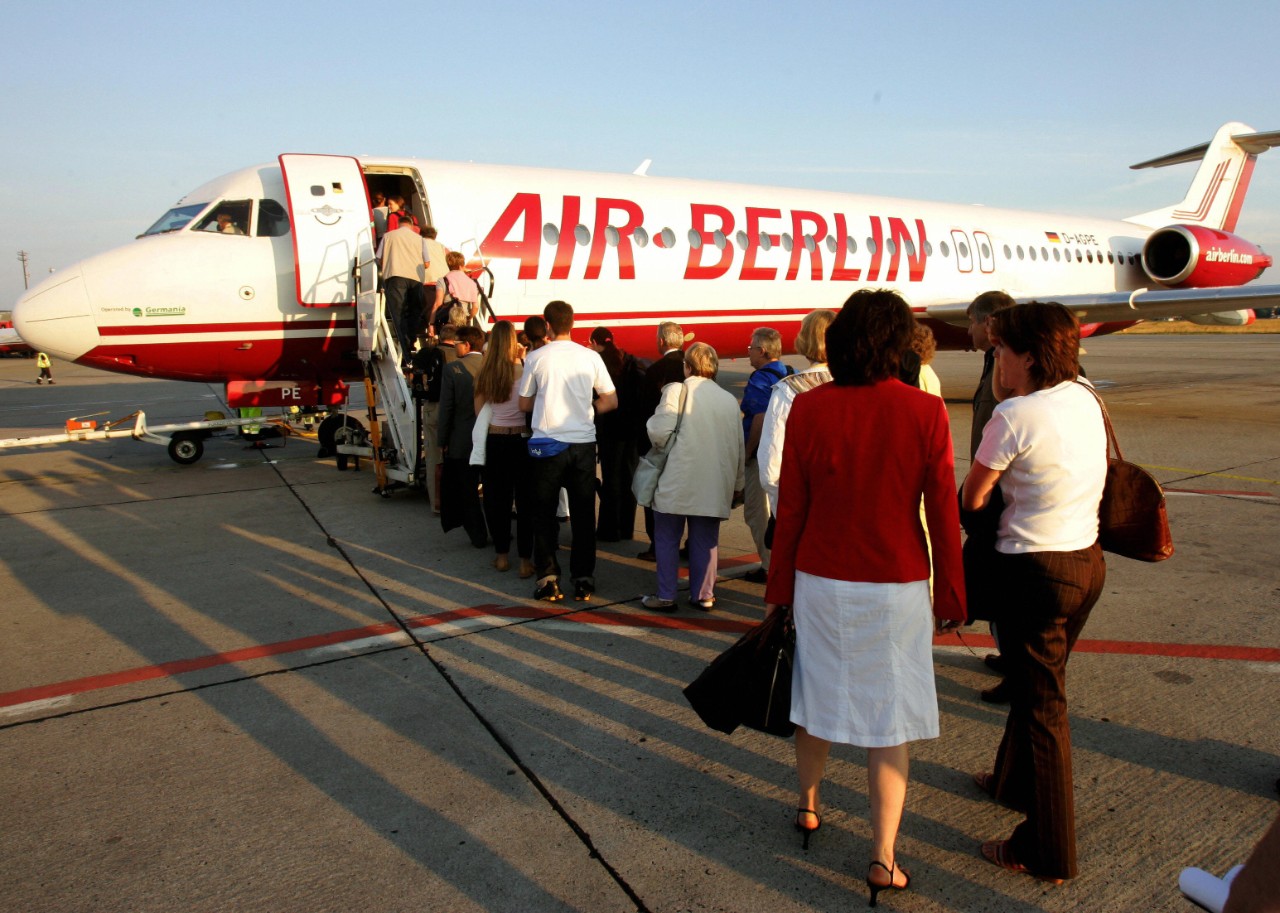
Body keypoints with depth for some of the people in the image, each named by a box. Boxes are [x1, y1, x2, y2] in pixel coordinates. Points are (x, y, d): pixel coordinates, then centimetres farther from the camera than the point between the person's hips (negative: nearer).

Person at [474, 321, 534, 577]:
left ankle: (502, 555, 20)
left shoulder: (484, 374, -1)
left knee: (496, 498, 12)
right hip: (520, 440, -3)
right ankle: (525, 560, 6)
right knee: (524, 500, 4)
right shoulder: (522, 370, -12)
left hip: (493, 441, 3)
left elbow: (479, 410, 6)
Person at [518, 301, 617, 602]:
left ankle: (548, 578, 6)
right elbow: (611, 401, 5)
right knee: (583, 514, 9)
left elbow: (524, 403, 6)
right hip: (583, 443, 1)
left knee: (544, 514, 9)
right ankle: (583, 580, 13)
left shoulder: (536, 358, -3)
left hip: (547, 444, -1)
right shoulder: (590, 357, 1)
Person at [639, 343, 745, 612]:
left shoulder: (678, 390, -7)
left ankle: (666, 596, 13)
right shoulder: (729, 400, 9)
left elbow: (659, 431, -17)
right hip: (714, 486, 4)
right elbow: (739, 447, 13)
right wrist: (737, 486, 22)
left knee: (667, 539, 9)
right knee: (706, 541, 12)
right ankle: (704, 595, 17)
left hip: (677, 483, -4)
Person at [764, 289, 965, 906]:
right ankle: (882, 861, 15)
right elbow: (944, 514, -6)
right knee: (889, 718, 9)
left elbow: (790, 509, -3)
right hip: (897, 586, -1)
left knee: (817, 695, 20)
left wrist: (779, 589, 7)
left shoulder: (808, 409, -7)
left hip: (821, 581, 2)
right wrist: (949, 598, 5)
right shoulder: (925, 411, -9)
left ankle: (808, 805, 41)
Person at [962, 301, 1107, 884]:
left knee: (1041, 704, 3)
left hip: (1035, 571, -9)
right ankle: (1016, 781, 48)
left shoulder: (1014, 415, -21)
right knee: (1038, 686, 26)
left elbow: (973, 498, -8)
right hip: (1087, 559, 9)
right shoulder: (1085, 399, 3)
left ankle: (1048, 852, 17)